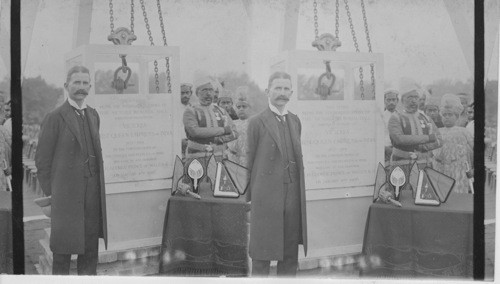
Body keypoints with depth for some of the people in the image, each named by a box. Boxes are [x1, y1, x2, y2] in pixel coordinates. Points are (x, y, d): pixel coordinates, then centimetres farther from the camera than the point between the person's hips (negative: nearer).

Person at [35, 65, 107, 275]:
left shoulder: (93, 115, 14)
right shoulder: (55, 117, -5)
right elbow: (42, 159, -4)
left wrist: (99, 183, 10)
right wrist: (49, 191, -4)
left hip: (93, 188, 6)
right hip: (66, 190, -5)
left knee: (91, 244, 10)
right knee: (64, 245, 0)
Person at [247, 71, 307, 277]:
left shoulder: (295, 121, 14)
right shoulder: (257, 122, -3)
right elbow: (249, 161, 0)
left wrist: (300, 194, 12)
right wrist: (249, 197, 1)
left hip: (293, 195, 5)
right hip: (266, 196, -5)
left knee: (290, 253, 9)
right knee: (262, 253, 0)